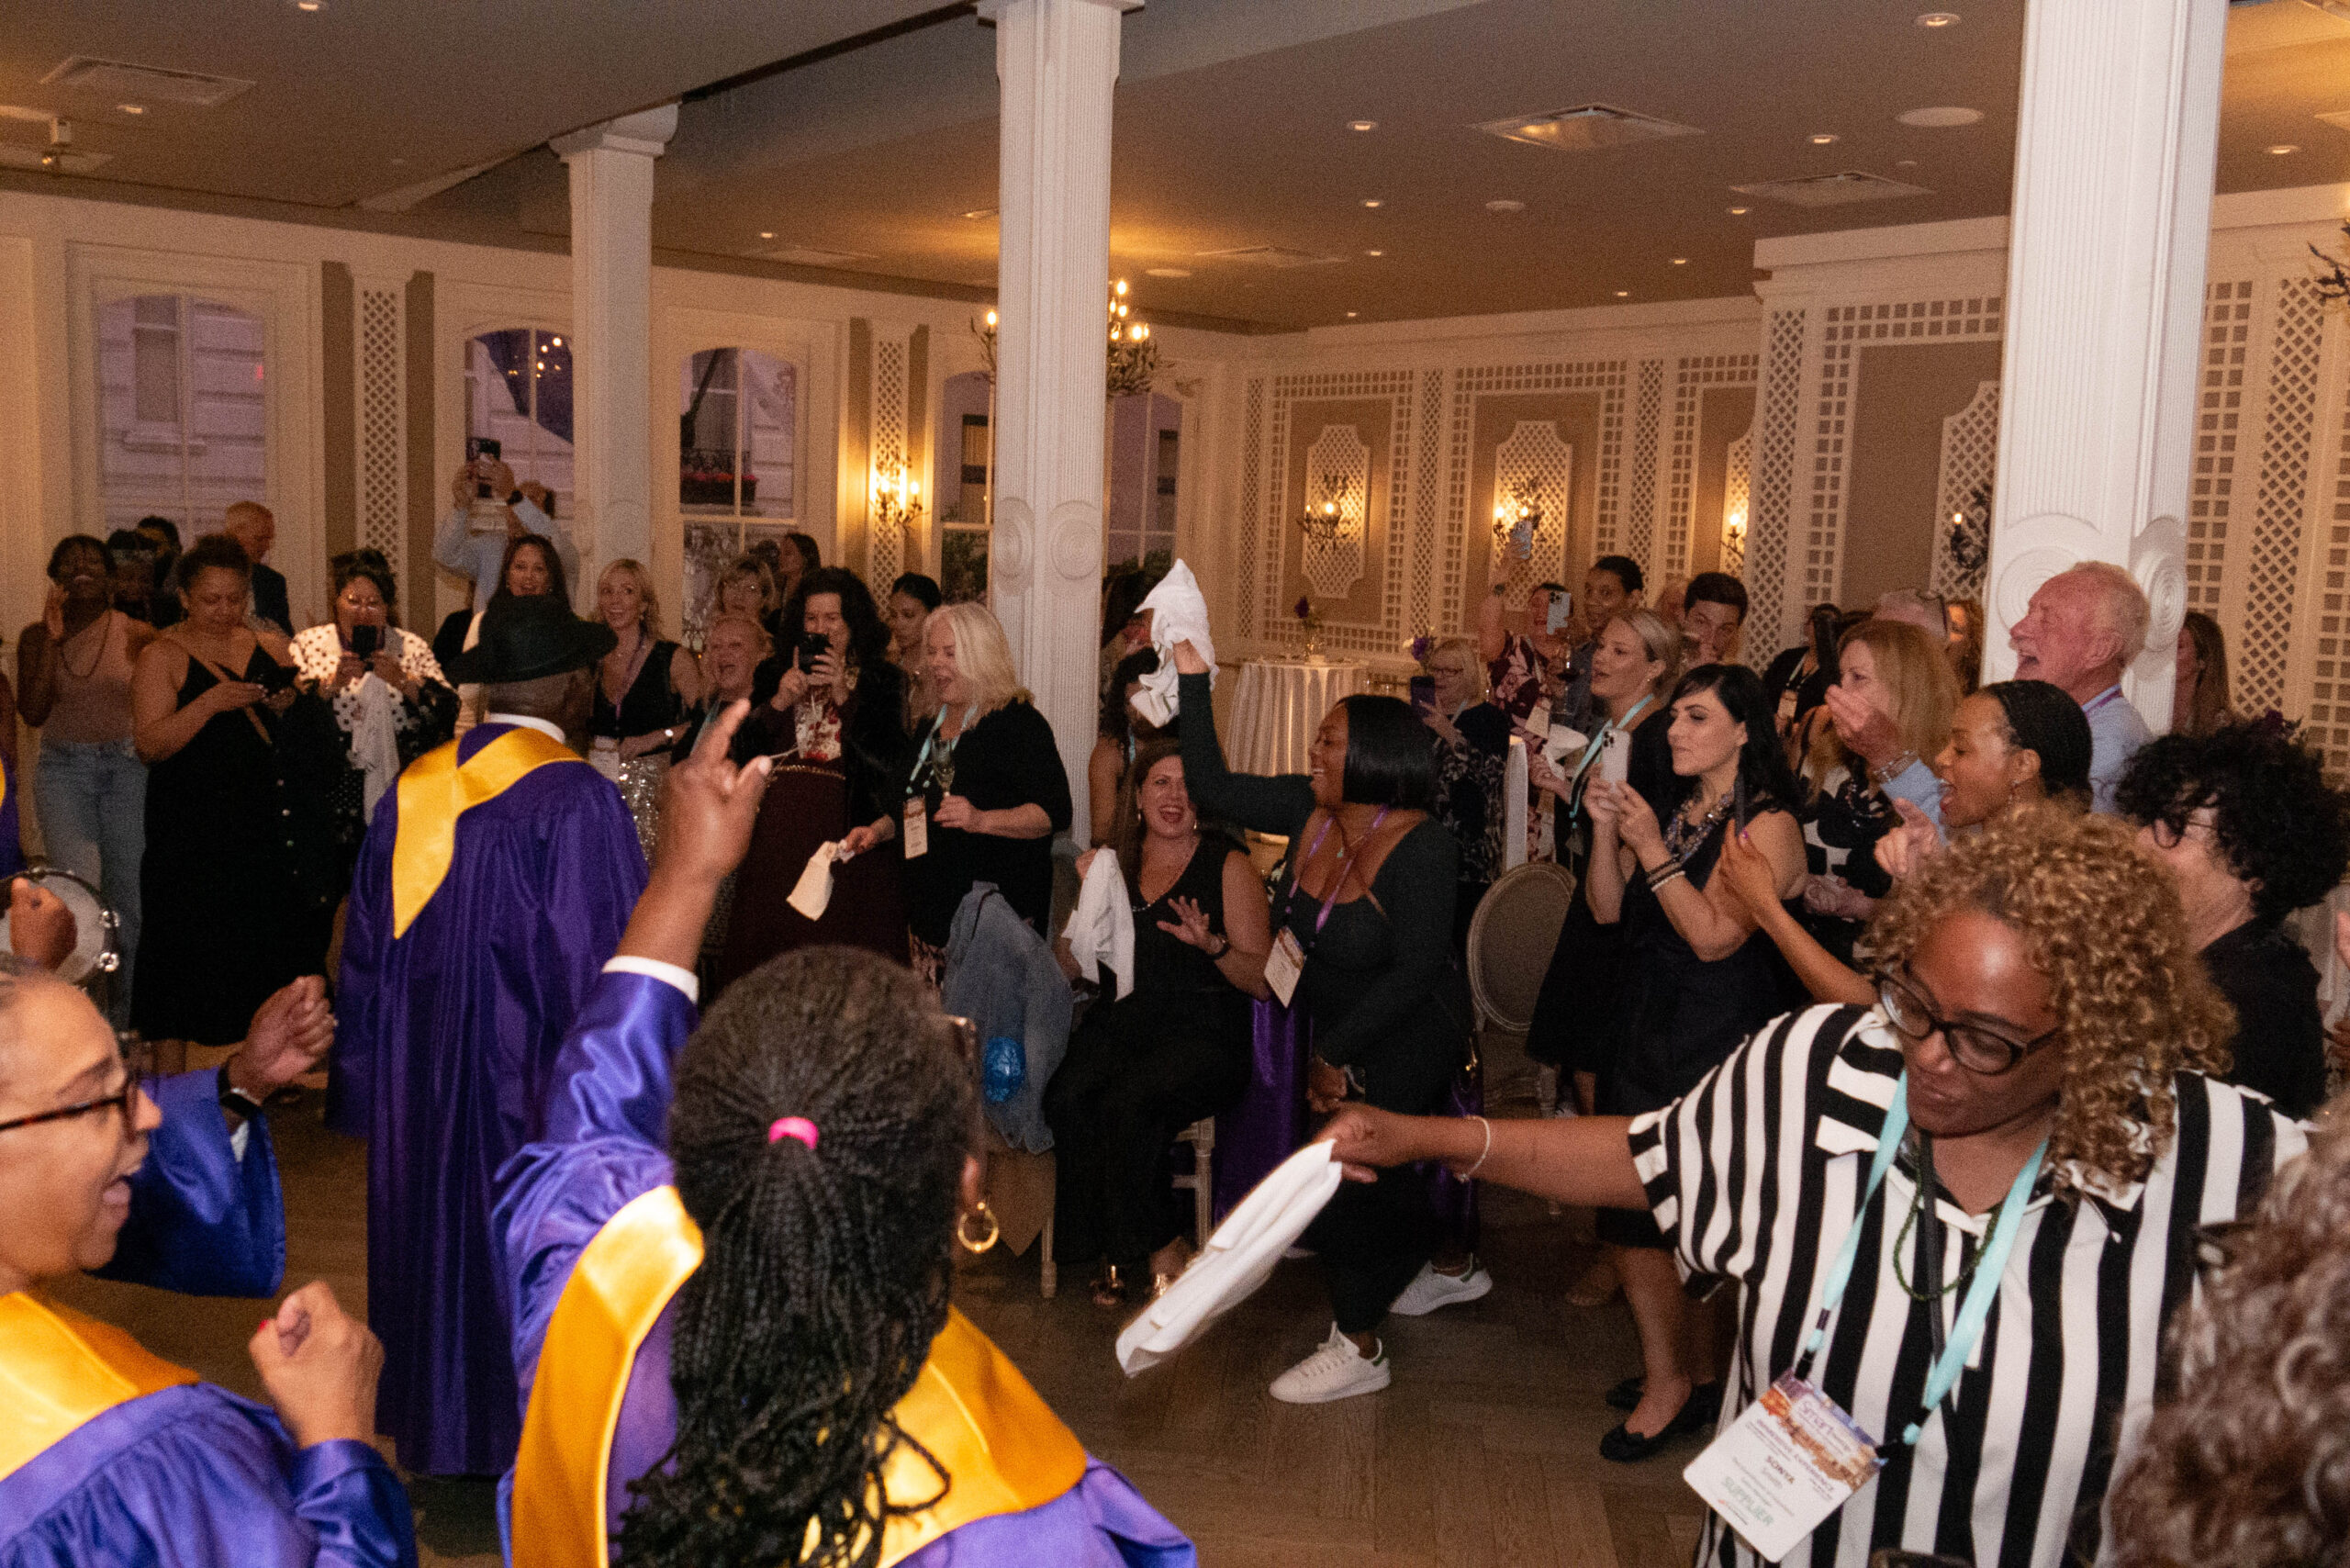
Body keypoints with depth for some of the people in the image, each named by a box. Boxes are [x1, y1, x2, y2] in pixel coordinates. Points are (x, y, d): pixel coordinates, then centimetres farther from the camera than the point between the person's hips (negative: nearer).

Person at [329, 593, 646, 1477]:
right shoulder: (577, 801, -18)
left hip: (423, 1088, 6)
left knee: (439, 1234, 18)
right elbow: (606, 970, -18)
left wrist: (371, 1091, 17)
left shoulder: (414, 791, 0)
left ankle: (439, 1435, 32)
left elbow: (368, 955, 7)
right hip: (532, 1089, -6)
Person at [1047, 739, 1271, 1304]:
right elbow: (1067, 970, 17)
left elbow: (1264, 982, -1)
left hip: (1204, 1034, -4)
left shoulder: (1228, 866, 3)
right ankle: (1137, 1251, -9)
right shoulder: (1108, 863, 14)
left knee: (1126, 1104, -31)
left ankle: (1150, 1251, -8)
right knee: (1066, 1098, -26)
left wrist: (1212, 944, -19)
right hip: (1120, 1022, 4)